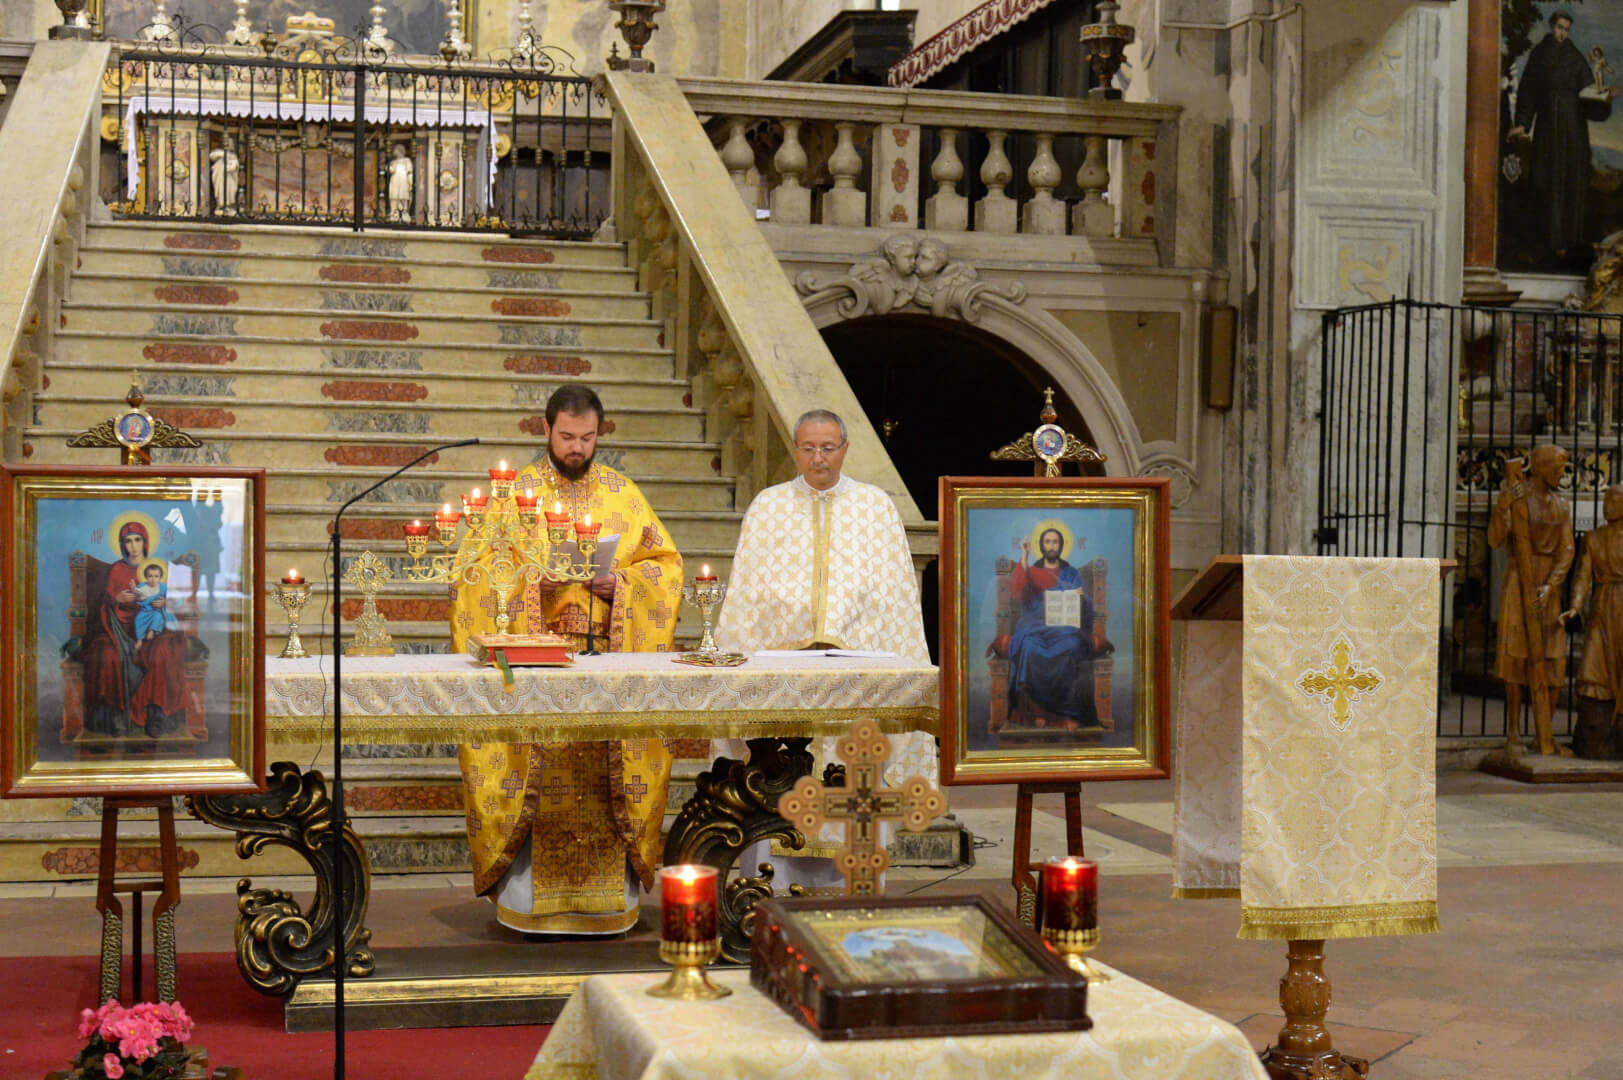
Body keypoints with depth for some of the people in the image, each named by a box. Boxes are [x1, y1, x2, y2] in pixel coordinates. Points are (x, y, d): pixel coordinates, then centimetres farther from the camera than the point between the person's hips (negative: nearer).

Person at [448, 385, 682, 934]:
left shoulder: (624, 493, 11)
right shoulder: (511, 493, 6)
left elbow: (666, 563, 12)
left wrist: (622, 582, -7)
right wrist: (531, 581, -14)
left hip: (609, 658, 2)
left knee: (606, 775, -1)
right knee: (535, 774, -6)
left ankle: (610, 897, 6)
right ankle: (529, 895, 2)